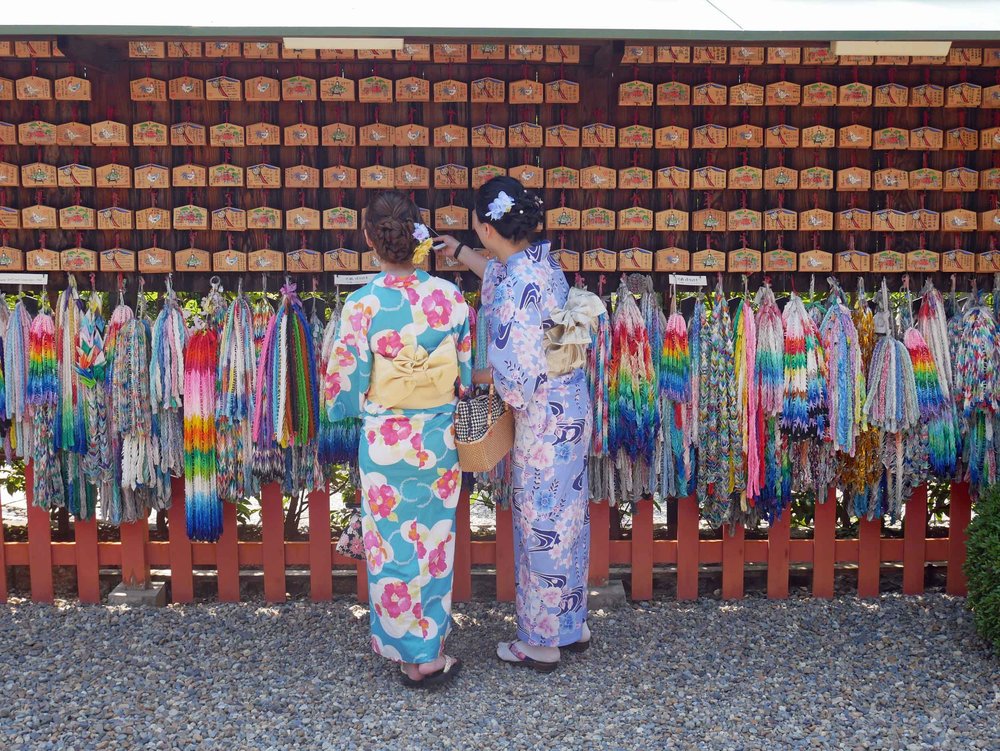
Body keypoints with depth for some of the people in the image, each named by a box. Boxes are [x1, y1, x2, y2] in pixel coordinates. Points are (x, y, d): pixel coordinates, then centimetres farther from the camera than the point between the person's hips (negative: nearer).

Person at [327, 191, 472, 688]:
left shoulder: (362, 303, -14)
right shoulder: (450, 296, -6)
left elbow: (346, 384, -10)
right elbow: (469, 373, 2)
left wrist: (360, 404, 11)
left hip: (385, 442, -3)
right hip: (440, 438, 3)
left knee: (393, 544, 12)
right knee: (434, 540, 16)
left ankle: (411, 653, 23)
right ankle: (432, 648, 29)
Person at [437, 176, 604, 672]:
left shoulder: (517, 287, -25)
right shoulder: (539, 259, 3)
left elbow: (517, 373, -25)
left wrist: (471, 378, -8)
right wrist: (461, 254, 34)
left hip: (544, 421, -9)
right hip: (570, 409, 9)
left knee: (541, 526, 6)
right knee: (566, 517, 19)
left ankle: (541, 644, 23)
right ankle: (572, 626, 36)